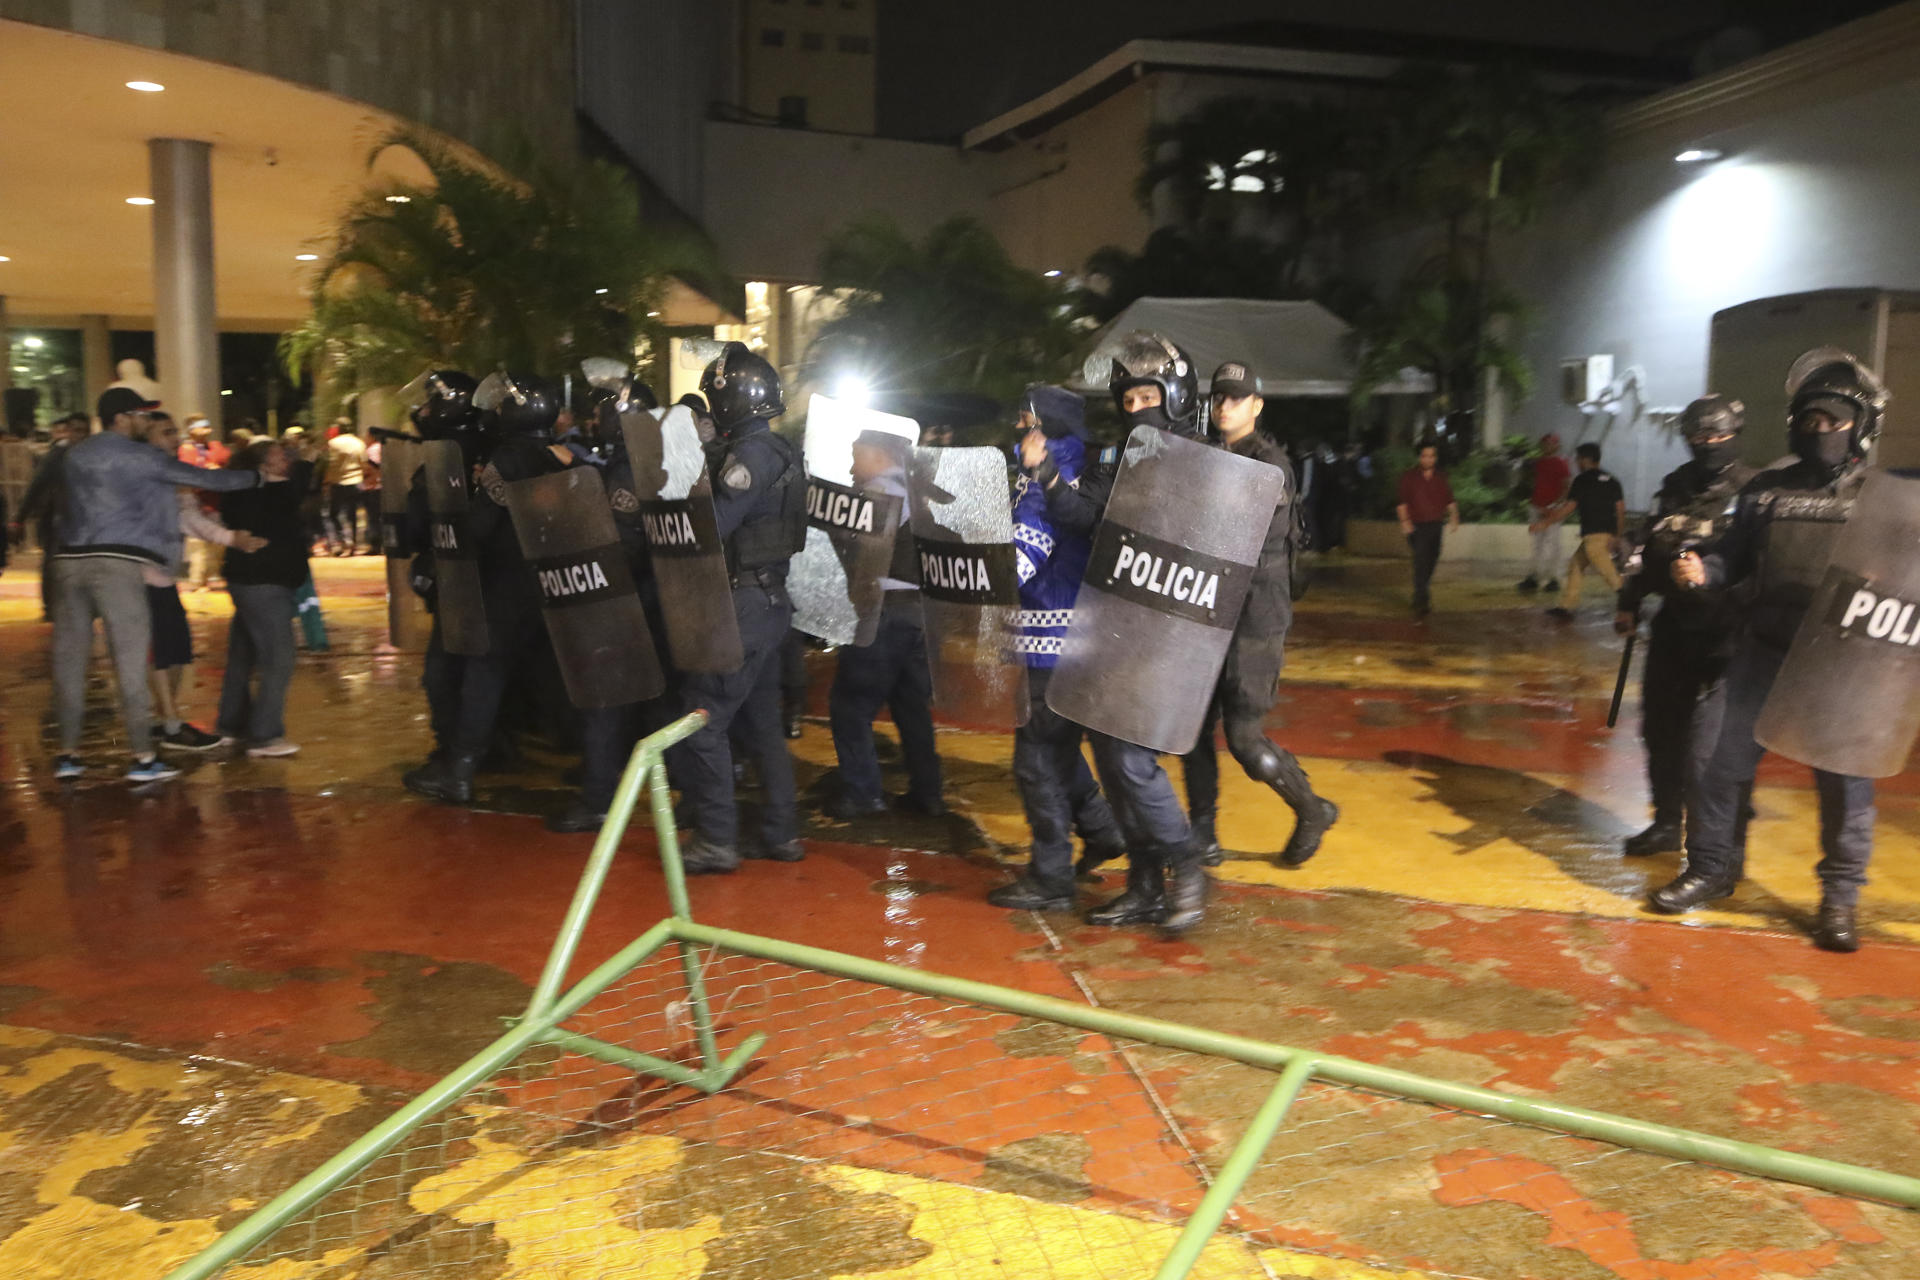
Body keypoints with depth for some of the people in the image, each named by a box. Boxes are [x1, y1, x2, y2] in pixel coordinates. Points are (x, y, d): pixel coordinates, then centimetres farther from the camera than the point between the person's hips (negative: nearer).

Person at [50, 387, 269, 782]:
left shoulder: (75, 454, 16)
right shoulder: (139, 456, 0)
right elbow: (199, 477, 2)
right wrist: (253, 478, 15)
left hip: (70, 559, 6)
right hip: (117, 561, -6)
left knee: (70, 657, 9)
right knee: (130, 658, -4)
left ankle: (68, 753, 14)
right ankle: (143, 756, -3)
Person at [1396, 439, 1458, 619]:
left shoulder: (1441, 477, 11)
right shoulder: (1409, 476, -1)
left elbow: (1449, 499, 14)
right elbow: (1402, 501, -3)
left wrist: (1454, 516, -1)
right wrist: (1405, 521, -14)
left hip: (1436, 525, 5)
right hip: (1417, 526, -5)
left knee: (1431, 563, 11)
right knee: (1421, 562, -17)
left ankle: (1420, 599, 27)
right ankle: (1422, 601, -20)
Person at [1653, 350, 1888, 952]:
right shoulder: (1765, 491, 13)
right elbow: (1734, 560, 17)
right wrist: (1701, 570, -4)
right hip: (1762, 651, 3)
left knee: (1844, 778, 1)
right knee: (1719, 756, 1)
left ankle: (1839, 896, 17)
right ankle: (1711, 867, 20)